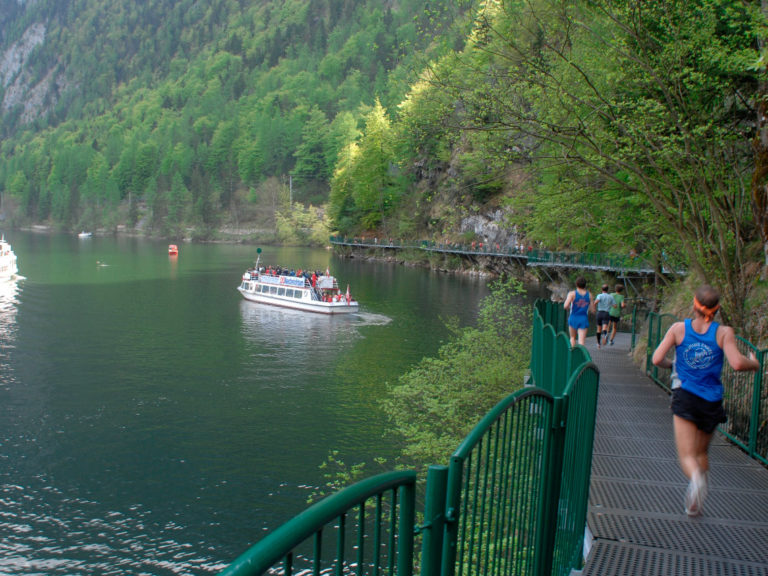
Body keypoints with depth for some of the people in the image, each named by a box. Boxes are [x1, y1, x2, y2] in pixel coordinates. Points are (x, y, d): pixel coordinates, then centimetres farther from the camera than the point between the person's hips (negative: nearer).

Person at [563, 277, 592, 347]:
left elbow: (565, 306, -19)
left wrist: (569, 309, 3)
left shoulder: (572, 294, -7)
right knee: (581, 341, -5)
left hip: (573, 318, 0)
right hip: (583, 319, 1)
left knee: (573, 338, 21)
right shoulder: (589, 295, 1)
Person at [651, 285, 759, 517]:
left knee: (687, 455, -1)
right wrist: (754, 363, 7)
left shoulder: (679, 328, -2)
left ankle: (696, 477, -34)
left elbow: (657, 359, -7)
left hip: (685, 396, -1)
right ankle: (694, 504, 19)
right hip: (711, 401, 1)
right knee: (702, 452, 21)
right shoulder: (724, 332, -4)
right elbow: (737, 363, -15)